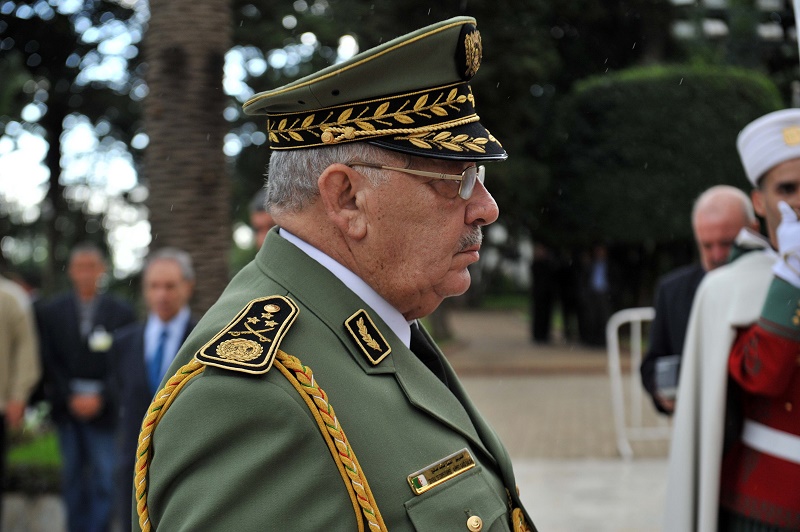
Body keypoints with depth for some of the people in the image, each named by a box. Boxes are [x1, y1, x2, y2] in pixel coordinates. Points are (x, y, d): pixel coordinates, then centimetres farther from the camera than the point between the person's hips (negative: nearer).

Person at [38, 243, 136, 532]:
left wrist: (100, 398, -9)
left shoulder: (121, 312, 0)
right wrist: (69, 398, -6)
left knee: (104, 478, -7)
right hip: (67, 408, 2)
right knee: (73, 475, 9)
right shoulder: (52, 311, 6)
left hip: (103, 408, -2)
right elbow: (48, 362, 3)